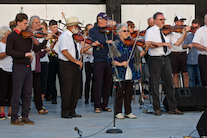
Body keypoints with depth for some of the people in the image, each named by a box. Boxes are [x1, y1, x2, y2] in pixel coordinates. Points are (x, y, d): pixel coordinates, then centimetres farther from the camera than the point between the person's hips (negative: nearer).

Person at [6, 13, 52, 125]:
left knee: (27, 93, 9)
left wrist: (46, 40, 3)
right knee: (17, 94, -4)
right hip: (18, 67, -6)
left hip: (28, 67, 6)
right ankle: (14, 119, 3)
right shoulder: (12, 36, -6)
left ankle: (25, 117, 17)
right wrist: (24, 54, -25)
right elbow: (9, 51, -18)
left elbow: (35, 49, 13)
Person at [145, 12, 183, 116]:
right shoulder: (150, 31, -2)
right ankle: (157, 108, 9)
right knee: (155, 85, 1)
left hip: (166, 59, 4)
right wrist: (163, 43, -22)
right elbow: (148, 44, -20)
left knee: (169, 83, 5)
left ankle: (173, 108, 10)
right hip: (155, 60, -4)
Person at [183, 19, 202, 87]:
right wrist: (188, 45, -8)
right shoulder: (189, 36, 15)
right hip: (190, 62, 4)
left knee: (199, 79, -5)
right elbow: (183, 46, 14)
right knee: (191, 79, 10)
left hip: (198, 62, -4)